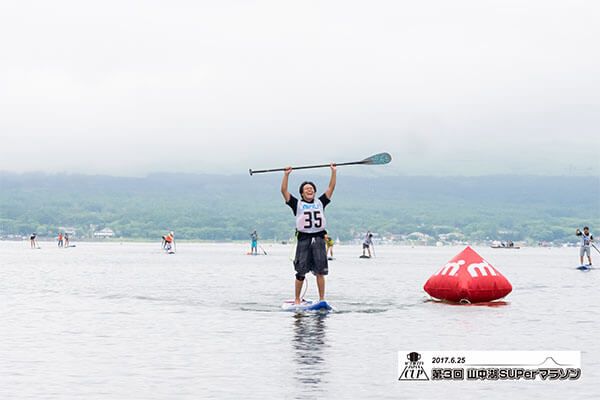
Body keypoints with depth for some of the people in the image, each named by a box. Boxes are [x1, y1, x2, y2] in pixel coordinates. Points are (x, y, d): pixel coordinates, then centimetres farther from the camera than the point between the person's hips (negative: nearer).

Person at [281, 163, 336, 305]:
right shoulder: (297, 204, 8)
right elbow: (284, 191, 2)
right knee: (301, 272, -1)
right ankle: (297, 300, 8)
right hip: (304, 240, -2)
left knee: (320, 271, 0)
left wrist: (334, 172, 9)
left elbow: (331, 188, 14)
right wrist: (286, 174, -4)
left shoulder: (320, 202, 15)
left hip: (319, 239, 2)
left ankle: (322, 299, 4)